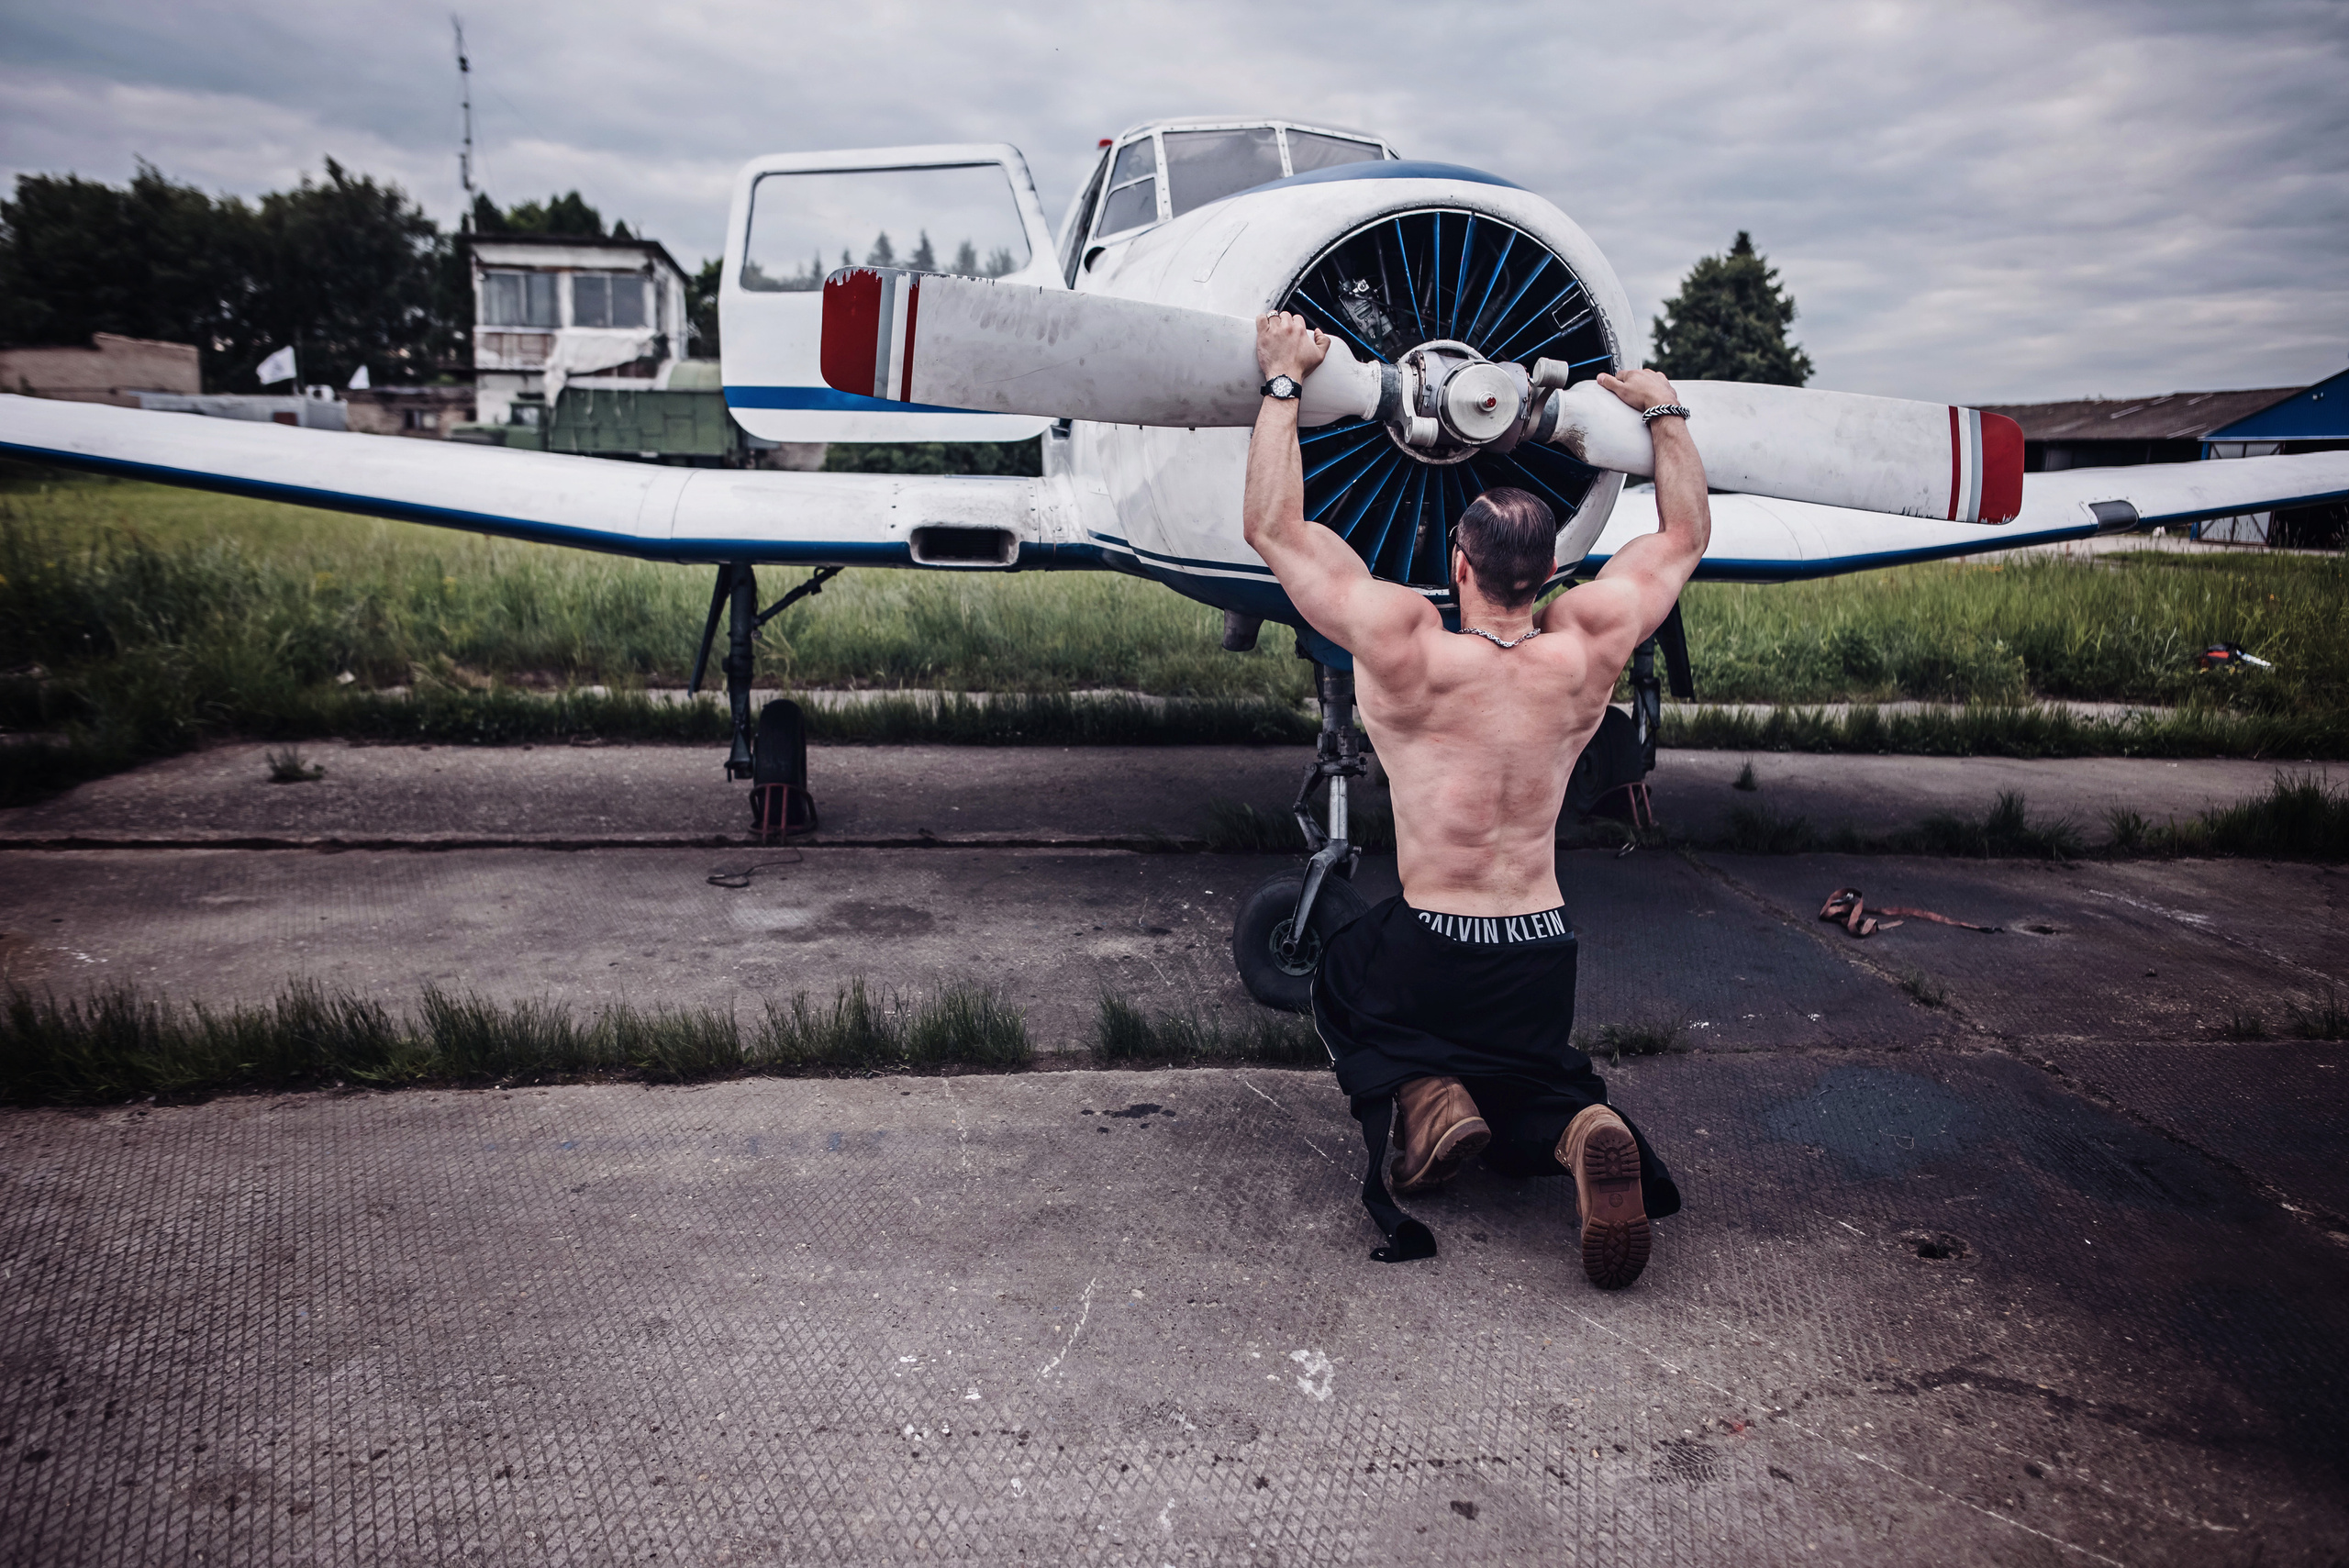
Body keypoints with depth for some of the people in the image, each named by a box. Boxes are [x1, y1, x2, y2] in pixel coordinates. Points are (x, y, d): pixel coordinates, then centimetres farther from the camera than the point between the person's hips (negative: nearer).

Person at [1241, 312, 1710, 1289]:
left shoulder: (1404, 650, -19)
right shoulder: (1585, 650, -8)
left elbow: (1274, 529, -11)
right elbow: (1685, 535, 10)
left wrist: (1284, 380, -3)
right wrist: (1663, 411, 22)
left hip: (1428, 951, -3)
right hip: (1543, 959, 3)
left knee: (1341, 985, 31)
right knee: (1530, 1090, 27)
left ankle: (1421, 1093, -2)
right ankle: (1581, 1131, -12)